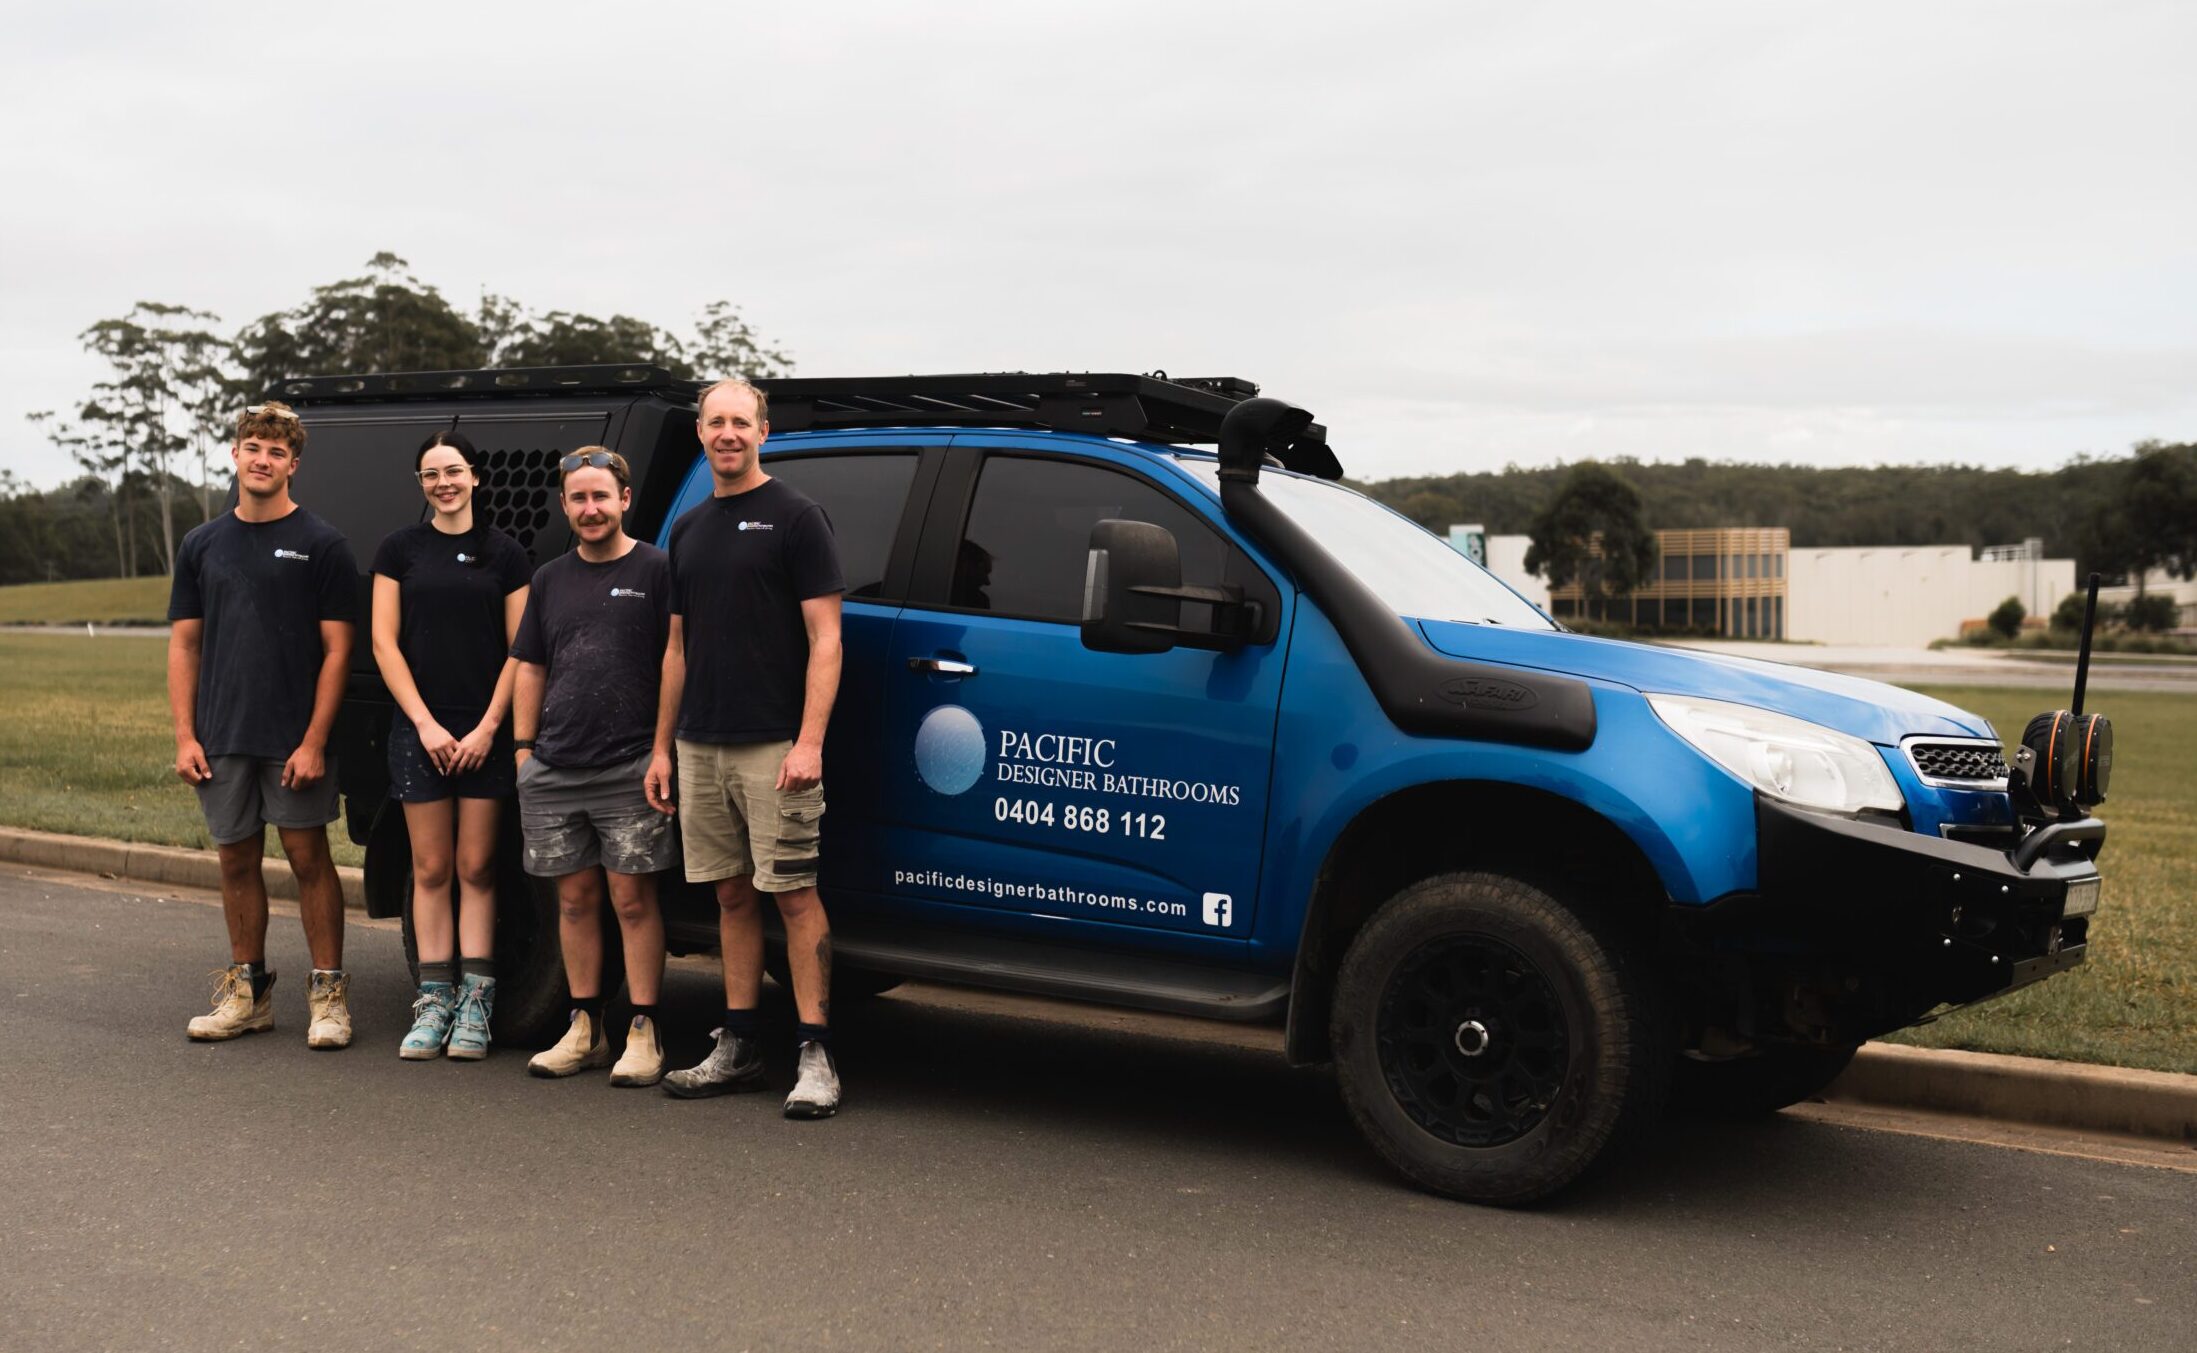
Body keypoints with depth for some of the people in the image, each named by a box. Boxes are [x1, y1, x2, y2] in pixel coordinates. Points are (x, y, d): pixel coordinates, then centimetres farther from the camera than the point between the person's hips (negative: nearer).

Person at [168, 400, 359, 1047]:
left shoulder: (321, 544, -2)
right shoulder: (202, 545, 11)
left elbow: (337, 648, -6)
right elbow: (184, 643, 11)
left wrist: (314, 741, -13)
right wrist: (185, 736, 1)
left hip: (294, 739, -4)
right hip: (221, 739, 4)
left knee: (309, 859, -1)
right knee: (237, 860, 10)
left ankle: (328, 993, 7)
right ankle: (247, 991, 21)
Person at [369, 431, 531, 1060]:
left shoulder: (505, 554, 5)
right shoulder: (400, 550, 7)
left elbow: (519, 650, 3)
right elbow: (384, 642, 3)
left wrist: (487, 728, -6)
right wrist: (425, 723, -6)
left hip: (485, 732, -1)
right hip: (419, 730, 1)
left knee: (476, 868, 1)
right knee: (431, 869, 2)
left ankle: (475, 1005, 5)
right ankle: (433, 1001, 8)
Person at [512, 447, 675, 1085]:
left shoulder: (655, 571, 0)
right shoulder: (549, 579, 16)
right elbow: (531, 668, 20)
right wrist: (523, 747, 12)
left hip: (630, 768, -5)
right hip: (554, 770, 5)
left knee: (633, 899, -4)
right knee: (575, 897, 9)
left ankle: (643, 1033, 2)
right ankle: (585, 1028, 18)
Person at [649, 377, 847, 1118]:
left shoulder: (795, 517, -3)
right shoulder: (688, 530, 17)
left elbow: (824, 638, -9)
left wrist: (809, 742, -17)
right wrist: (662, 746, 14)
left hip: (772, 747, -6)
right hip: (700, 747, 6)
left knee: (794, 896, -6)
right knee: (732, 896, 11)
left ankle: (815, 1057, -3)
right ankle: (737, 1048, 18)